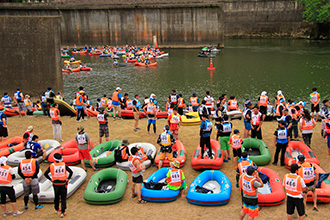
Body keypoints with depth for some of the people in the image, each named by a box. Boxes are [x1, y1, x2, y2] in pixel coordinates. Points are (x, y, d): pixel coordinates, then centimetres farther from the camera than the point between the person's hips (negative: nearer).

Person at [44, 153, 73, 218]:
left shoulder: (52, 166, -6)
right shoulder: (64, 165, -8)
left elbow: (45, 174, -7)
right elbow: (71, 172, -12)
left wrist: (51, 179, 0)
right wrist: (68, 179, -3)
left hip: (55, 184, 2)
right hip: (63, 183, -2)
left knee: (56, 197, 22)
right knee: (63, 198, 5)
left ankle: (56, 209, 36)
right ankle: (62, 212, 3)